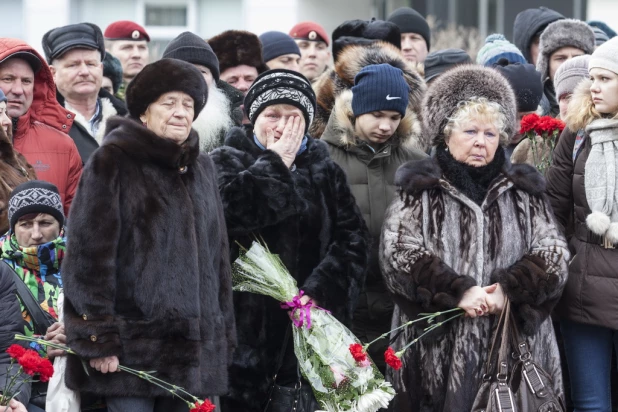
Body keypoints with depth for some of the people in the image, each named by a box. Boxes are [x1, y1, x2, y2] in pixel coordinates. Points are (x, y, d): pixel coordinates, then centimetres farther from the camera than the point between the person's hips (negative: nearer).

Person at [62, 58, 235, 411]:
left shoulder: (202, 168, 17)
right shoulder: (113, 162, -3)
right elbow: (89, 251, -9)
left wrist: (224, 335, 15)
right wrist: (97, 337, -15)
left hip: (191, 340, 6)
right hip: (133, 341, -6)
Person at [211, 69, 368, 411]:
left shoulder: (324, 170, 14)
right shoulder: (227, 161, 6)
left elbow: (352, 240, 4)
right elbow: (233, 208, -17)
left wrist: (320, 291, -11)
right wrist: (275, 162, -6)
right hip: (246, 323, -3)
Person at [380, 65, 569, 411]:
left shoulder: (523, 191, 14)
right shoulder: (420, 191, 6)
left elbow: (554, 253, 6)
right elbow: (398, 253, -6)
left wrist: (509, 290, -11)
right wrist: (457, 292, -16)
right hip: (438, 346, -2)